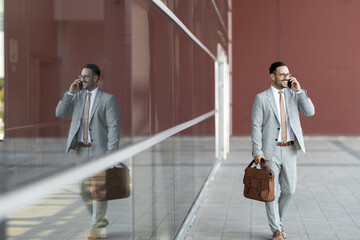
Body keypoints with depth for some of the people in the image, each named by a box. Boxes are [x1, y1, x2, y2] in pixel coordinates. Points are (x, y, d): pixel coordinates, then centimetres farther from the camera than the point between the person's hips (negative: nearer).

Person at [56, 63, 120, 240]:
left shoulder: (108, 99, -6)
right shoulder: (77, 97, 11)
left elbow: (113, 126, -10)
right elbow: (60, 113, 3)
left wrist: (112, 153, -17)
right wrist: (70, 92, -7)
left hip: (100, 150, -6)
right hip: (81, 150, 6)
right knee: (84, 189, 11)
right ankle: (100, 220, 29)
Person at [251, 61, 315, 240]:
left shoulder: (293, 95, 9)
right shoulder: (262, 98, -3)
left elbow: (310, 112, -4)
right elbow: (256, 125, -6)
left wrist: (299, 91, -12)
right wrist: (257, 151, -13)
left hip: (290, 150, 4)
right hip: (270, 151, -4)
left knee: (289, 190, 8)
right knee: (271, 191, 1)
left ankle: (277, 220, 31)